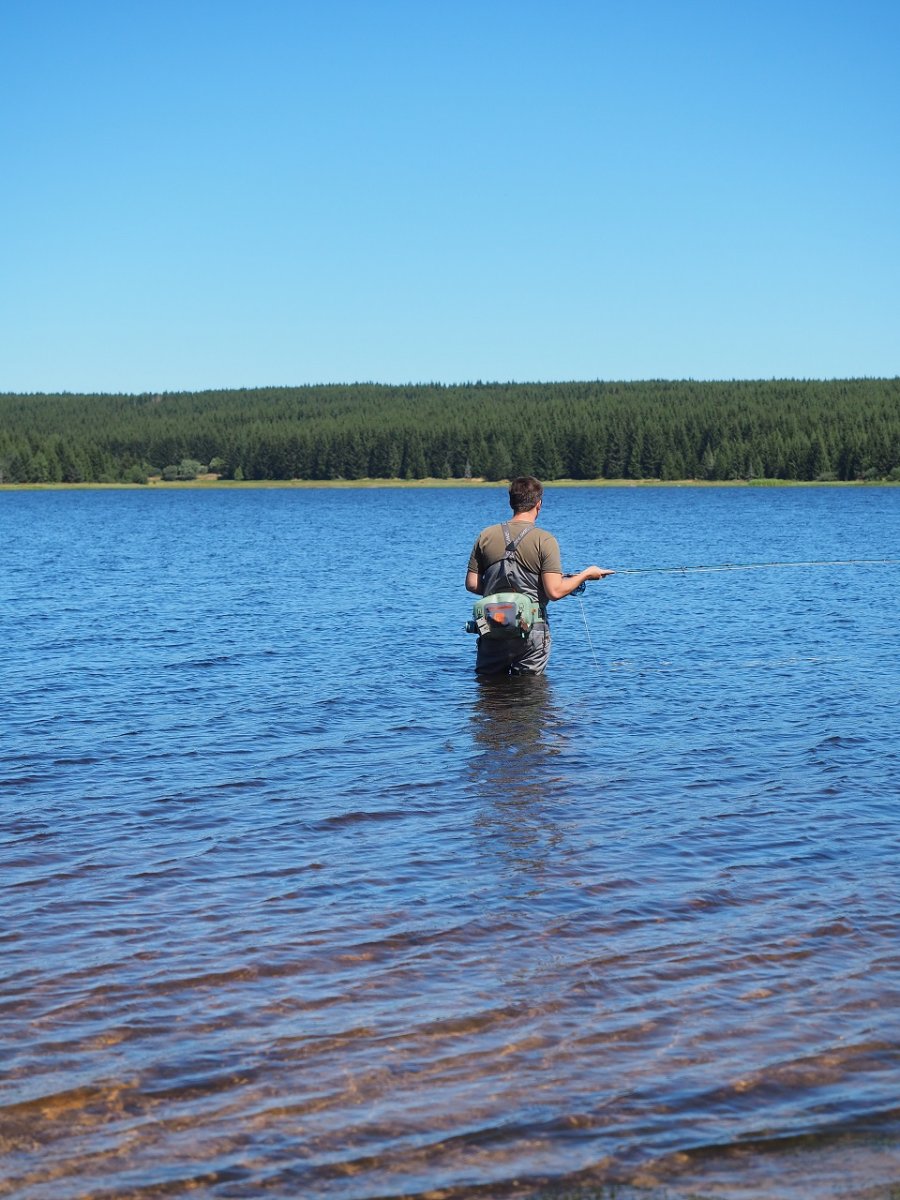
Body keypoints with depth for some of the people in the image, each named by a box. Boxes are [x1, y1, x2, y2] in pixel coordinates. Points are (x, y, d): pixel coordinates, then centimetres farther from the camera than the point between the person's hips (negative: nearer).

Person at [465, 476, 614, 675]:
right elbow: (555, 591, -15)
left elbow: (472, 584, 4)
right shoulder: (545, 541, -9)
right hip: (532, 632, -2)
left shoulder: (486, 536, 1)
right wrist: (586, 574, 0)